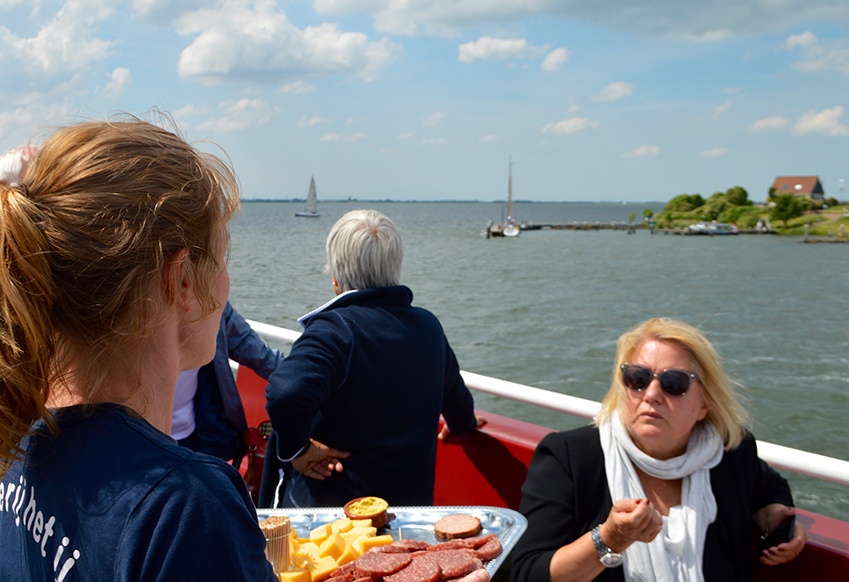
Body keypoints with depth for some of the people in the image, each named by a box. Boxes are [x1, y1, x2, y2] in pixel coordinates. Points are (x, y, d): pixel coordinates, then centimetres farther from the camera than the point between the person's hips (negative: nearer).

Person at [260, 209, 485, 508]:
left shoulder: (333, 329, -21)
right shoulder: (428, 326, 0)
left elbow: (287, 394, -39)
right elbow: (455, 395, 17)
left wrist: (294, 450, -20)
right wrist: (464, 423, 39)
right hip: (412, 500, 6)